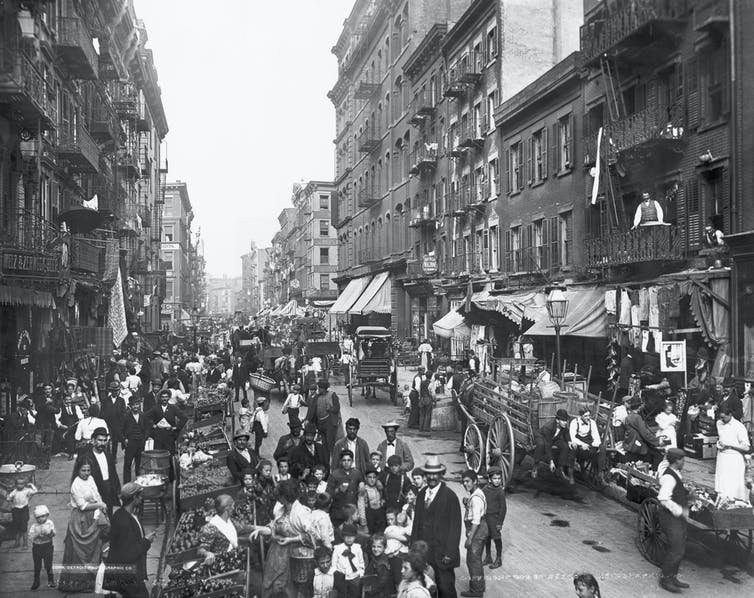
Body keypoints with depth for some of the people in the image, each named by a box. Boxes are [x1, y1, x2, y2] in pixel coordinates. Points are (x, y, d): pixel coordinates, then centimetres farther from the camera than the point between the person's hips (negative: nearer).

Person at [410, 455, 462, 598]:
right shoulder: (421, 494, 10)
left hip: (442, 554, -5)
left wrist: (449, 553, -13)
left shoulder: (450, 496, -9)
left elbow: (455, 526, -10)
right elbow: (417, 521, 12)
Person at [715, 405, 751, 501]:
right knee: (721, 486, 9)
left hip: (735, 458, -6)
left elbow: (746, 448, -15)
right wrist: (719, 442, 2)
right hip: (722, 457, 6)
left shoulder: (739, 427, -15)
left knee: (734, 488, -4)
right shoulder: (719, 423, 5)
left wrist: (729, 445, -20)